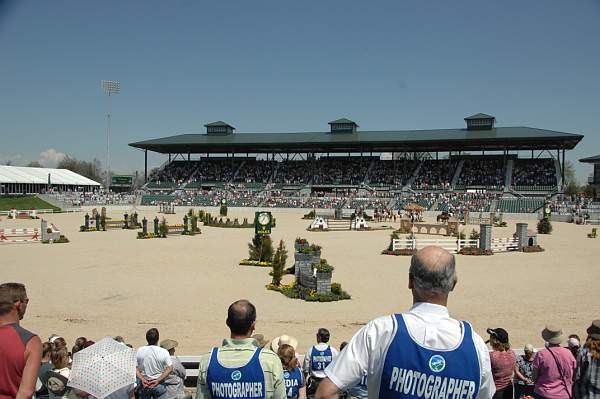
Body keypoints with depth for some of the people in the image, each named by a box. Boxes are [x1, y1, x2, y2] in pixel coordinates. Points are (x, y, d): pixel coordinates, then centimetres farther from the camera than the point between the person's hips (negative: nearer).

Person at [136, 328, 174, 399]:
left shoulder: (140, 351, -7)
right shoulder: (164, 352, -13)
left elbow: (135, 367, -8)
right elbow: (169, 368, -16)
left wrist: (142, 379, -10)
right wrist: (158, 380, -15)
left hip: (144, 384, 2)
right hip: (159, 385, -2)